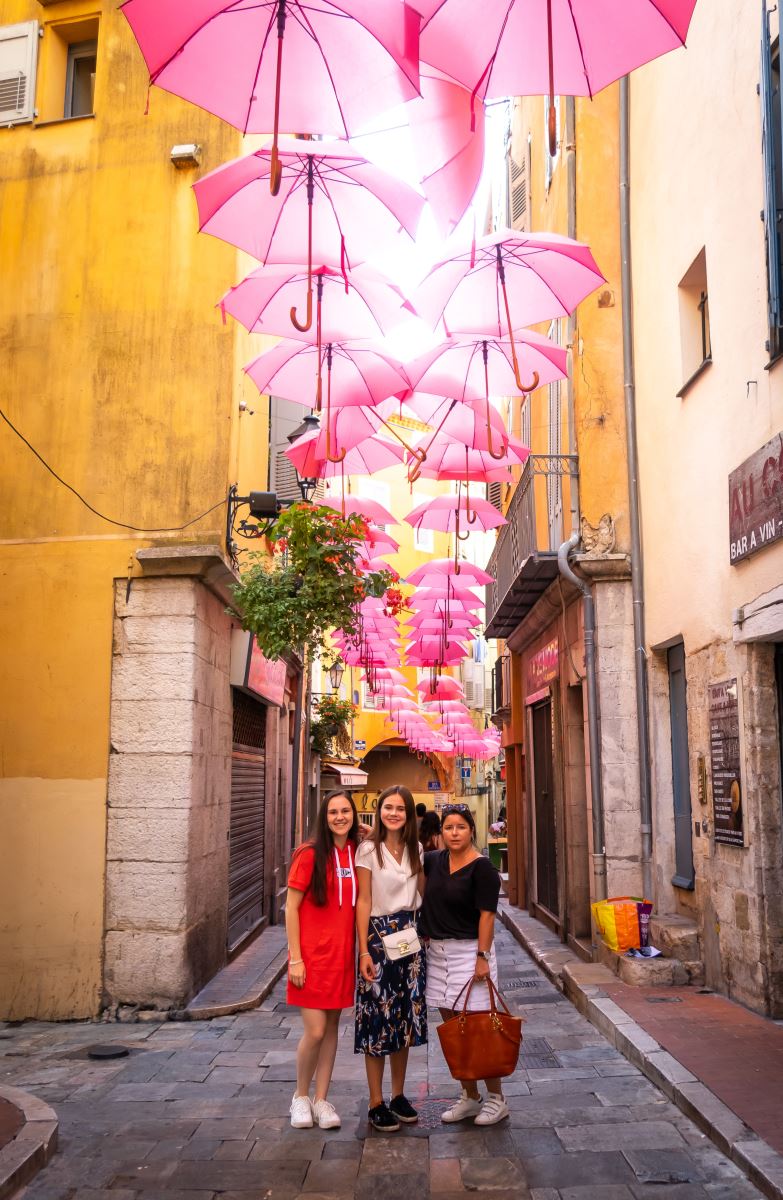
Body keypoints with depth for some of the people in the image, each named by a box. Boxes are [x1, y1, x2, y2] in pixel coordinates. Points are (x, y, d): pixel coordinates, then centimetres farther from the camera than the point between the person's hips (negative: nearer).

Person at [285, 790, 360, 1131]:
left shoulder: (357, 853, 3)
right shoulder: (310, 854, -11)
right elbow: (291, 907, -9)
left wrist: (360, 950, 4)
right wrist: (295, 958, -11)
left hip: (342, 954, 5)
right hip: (312, 955, -5)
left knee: (332, 1027, 12)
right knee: (315, 1031, -4)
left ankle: (321, 1100, 25)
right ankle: (300, 1096, 20)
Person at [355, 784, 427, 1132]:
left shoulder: (416, 850, 8)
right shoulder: (369, 849, -7)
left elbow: (422, 895, 13)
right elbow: (364, 902, -8)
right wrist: (364, 950, -13)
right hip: (379, 934, -5)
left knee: (405, 1016, 10)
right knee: (378, 1016, -1)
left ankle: (399, 1095, 24)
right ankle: (376, 1103, 10)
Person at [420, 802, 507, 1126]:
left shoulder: (481, 868, -10)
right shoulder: (434, 861, 7)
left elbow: (487, 914, -13)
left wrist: (482, 957, -17)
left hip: (468, 951, -6)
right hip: (437, 951, 6)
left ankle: (496, 1099, 12)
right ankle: (469, 1097, 24)